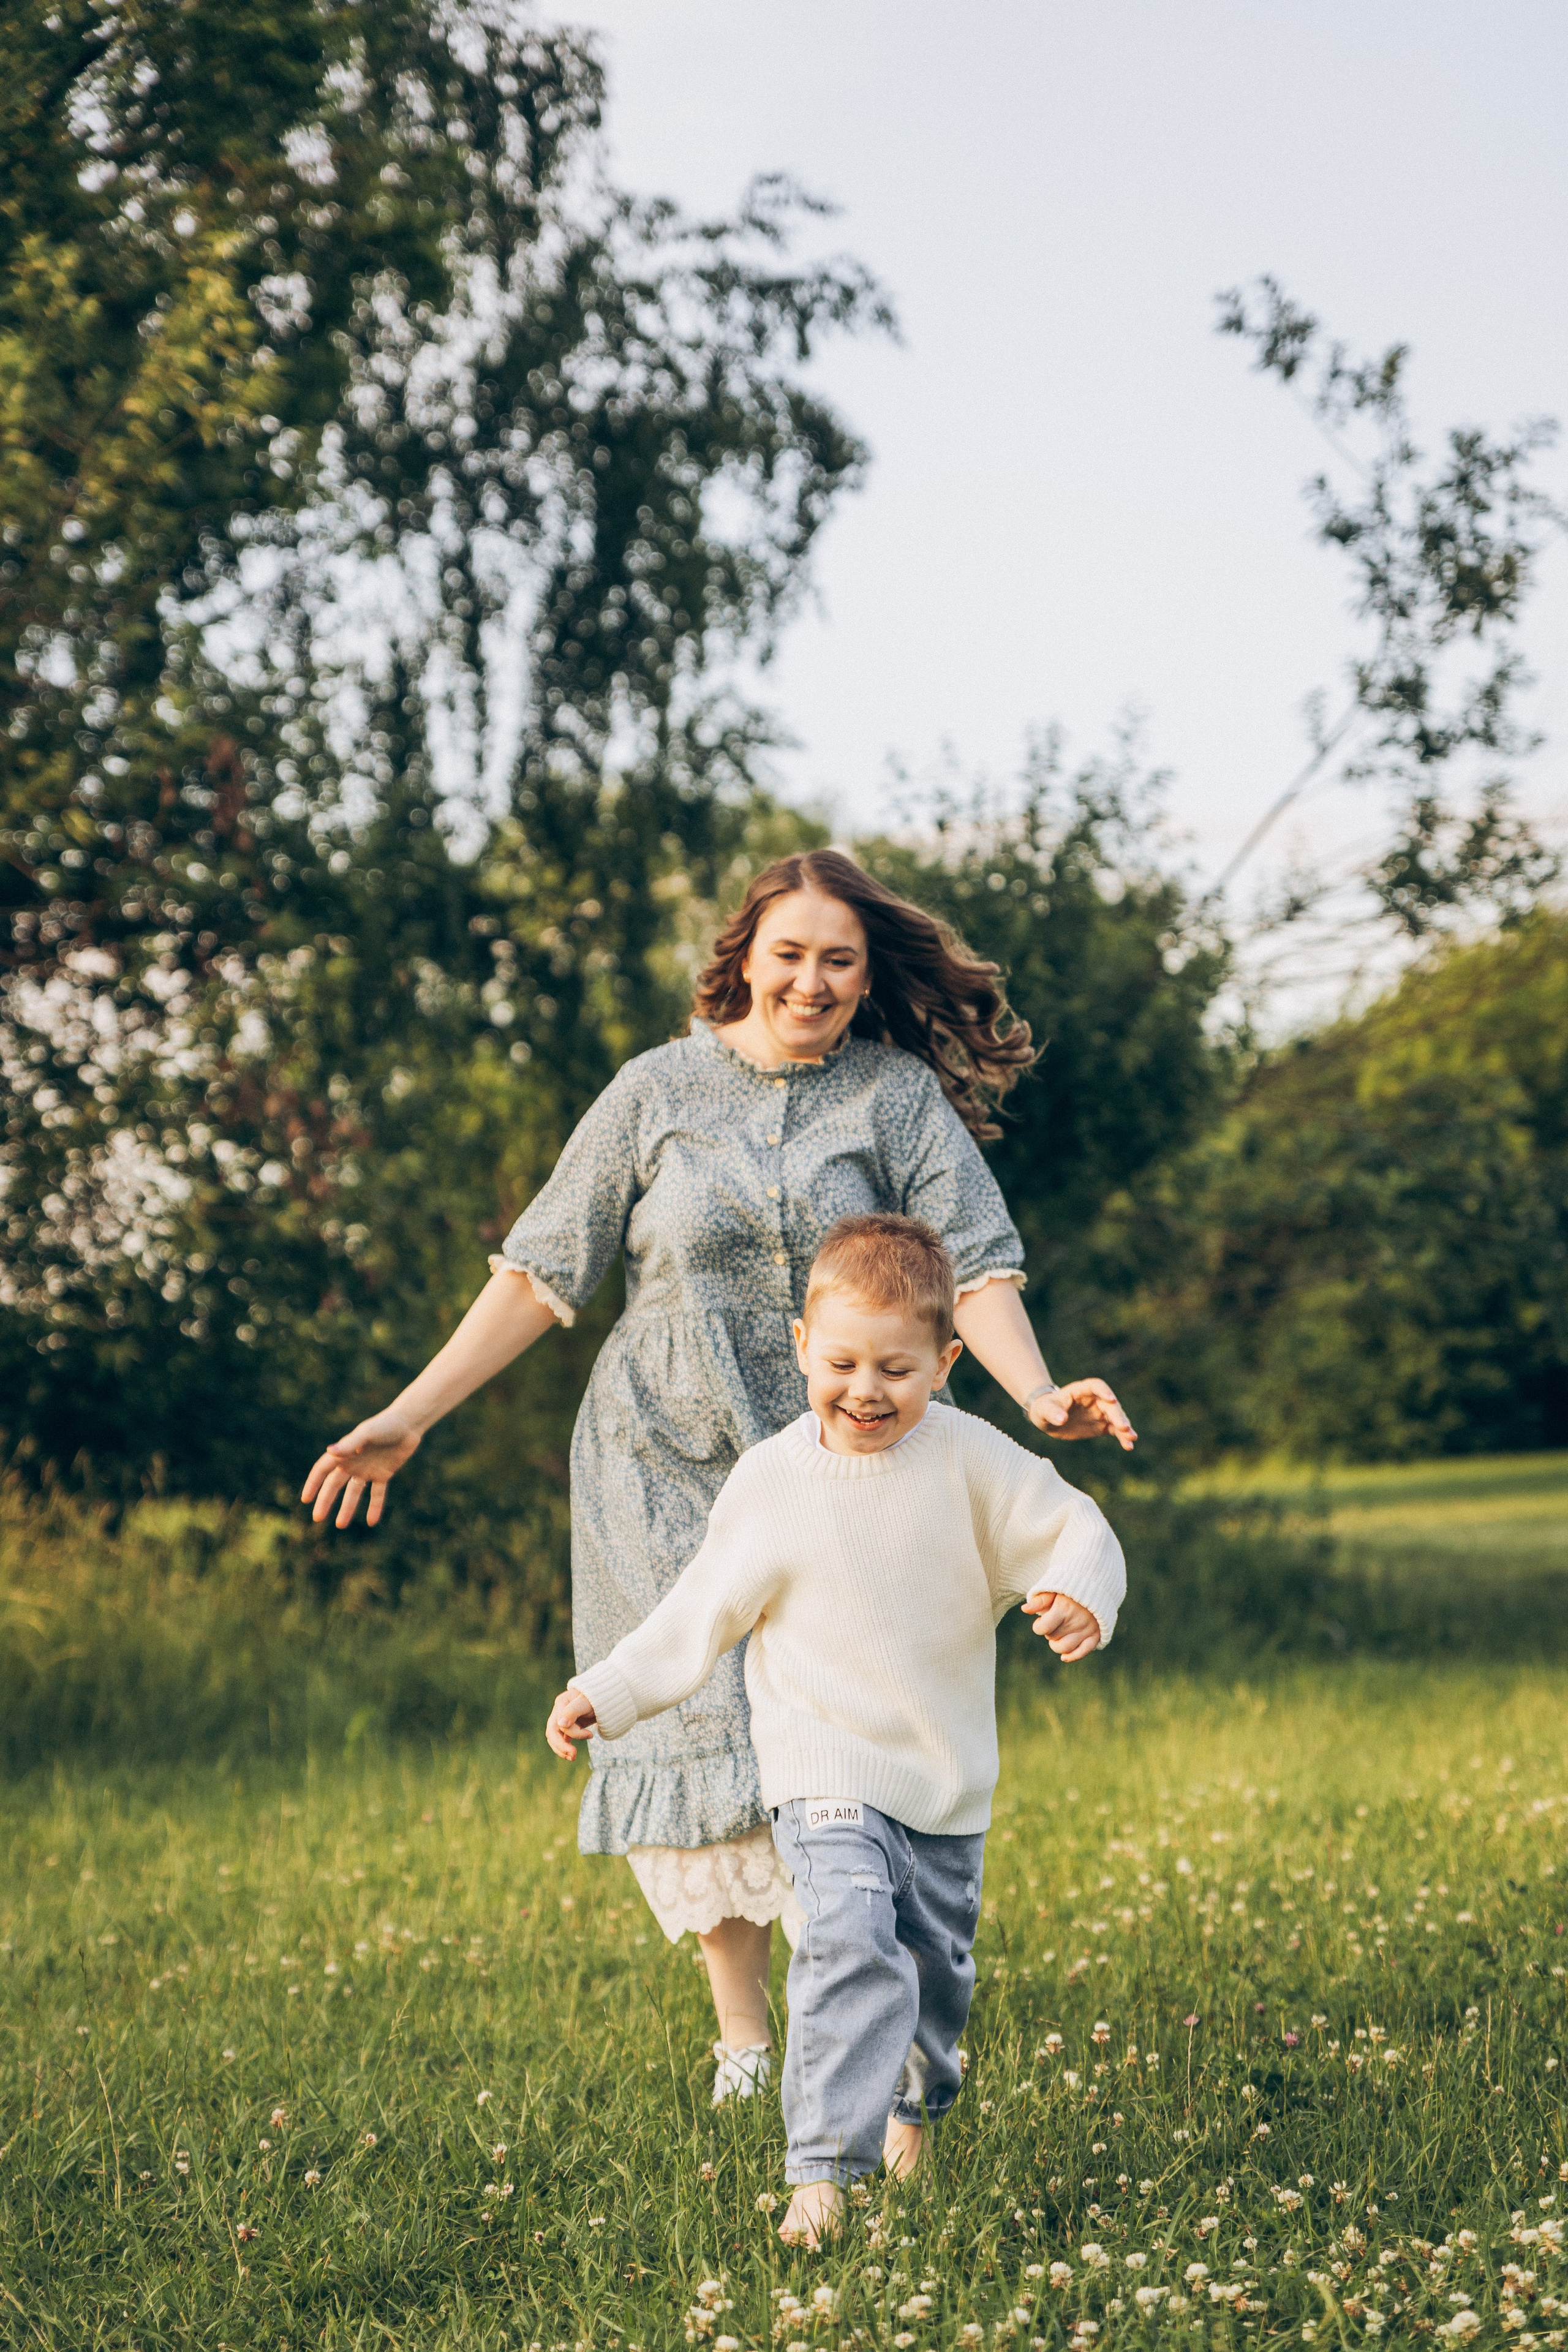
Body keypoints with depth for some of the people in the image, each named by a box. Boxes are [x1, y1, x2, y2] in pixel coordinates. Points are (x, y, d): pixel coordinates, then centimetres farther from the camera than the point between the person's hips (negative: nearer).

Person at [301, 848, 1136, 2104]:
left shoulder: (900, 1095, 3)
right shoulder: (659, 1091, 4)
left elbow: (974, 1262, -5)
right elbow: (542, 1270, 6)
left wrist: (1038, 1394, -25)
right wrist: (407, 1417, 2)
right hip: (669, 1458, 1)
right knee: (694, 1718, -5)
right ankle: (741, 2028, 4)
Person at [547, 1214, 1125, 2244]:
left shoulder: (974, 1462, -7)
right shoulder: (770, 1483, -6)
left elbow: (1073, 1533, -6)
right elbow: (699, 1618, 3)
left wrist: (1079, 1596, -29)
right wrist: (605, 1695, -2)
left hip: (950, 1781, 3)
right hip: (827, 1776, -3)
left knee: (937, 1967, 18)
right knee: (851, 1948, -23)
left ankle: (914, 2107, 47)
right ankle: (822, 2172, -24)